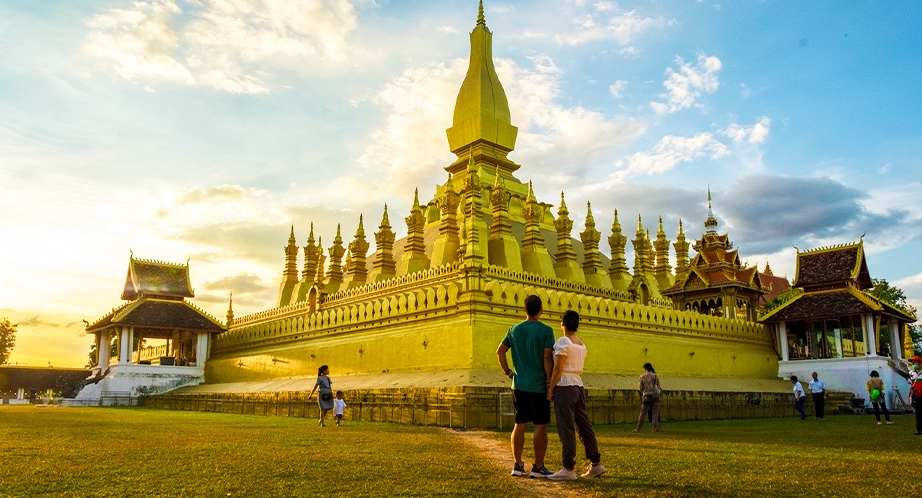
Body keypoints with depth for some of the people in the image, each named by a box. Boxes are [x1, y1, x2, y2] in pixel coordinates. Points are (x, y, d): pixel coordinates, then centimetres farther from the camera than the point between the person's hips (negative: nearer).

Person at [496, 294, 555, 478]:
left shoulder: (514, 329, 7)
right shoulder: (546, 331, -8)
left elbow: (500, 351, 11)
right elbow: (547, 358, -14)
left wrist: (507, 371, 15)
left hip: (519, 385, 5)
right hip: (538, 386, -5)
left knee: (519, 425, 10)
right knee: (541, 426, 3)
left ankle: (518, 465, 15)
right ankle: (538, 467, 6)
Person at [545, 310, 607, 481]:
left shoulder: (563, 342, -10)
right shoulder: (582, 344, 14)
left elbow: (558, 369, -14)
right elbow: (577, 368, 13)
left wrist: (551, 388, -9)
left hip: (564, 387, -8)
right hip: (579, 386, 8)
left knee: (566, 428, -6)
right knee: (584, 426, 13)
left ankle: (568, 469, -4)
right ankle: (596, 464, 18)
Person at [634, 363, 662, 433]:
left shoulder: (642, 376, 1)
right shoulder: (655, 376, 7)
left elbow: (640, 388, 1)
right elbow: (659, 387, 9)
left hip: (647, 395, -2)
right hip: (656, 394, 2)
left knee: (643, 412, 3)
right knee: (655, 412, 3)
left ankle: (638, 428, 4)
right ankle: (655, 427, -7)